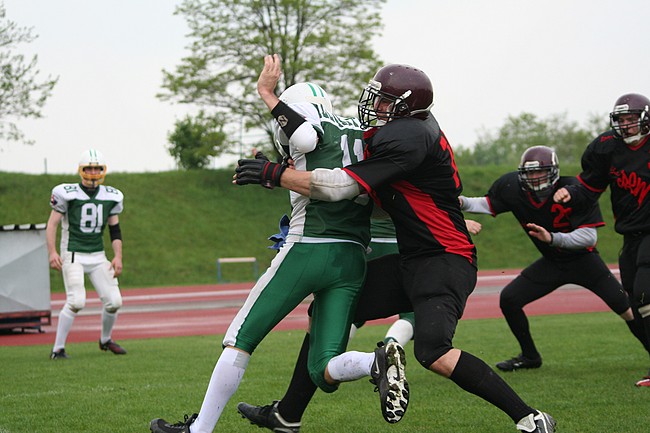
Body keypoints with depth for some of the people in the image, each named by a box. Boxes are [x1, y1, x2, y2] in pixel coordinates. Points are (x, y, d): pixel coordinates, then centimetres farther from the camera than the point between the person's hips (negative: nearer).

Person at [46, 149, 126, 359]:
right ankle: (58, 348, -10)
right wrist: (52, 252, -15)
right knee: (76, 301, -21)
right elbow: (52, 224, -4)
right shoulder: (67, 194, -6)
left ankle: (105, 340, 24)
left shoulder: (111, 196, 7)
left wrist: (118, 257, 3)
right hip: (73, 255, -5)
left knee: (114, 301, -4)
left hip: (98, 256, 5)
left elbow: (115, 230, 14)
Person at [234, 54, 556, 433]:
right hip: (408, 260, 12)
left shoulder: (407, 138, -21)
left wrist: (273, 174, -17)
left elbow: (342, 187, -24)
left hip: (444, 261, -12)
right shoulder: (407, 129, 10)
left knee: (433, 353, -28)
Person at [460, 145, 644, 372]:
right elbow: (488, 204, 1)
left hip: (583, 259, -4)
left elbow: (589, 236, -29)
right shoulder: (514, 188, -16)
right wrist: (462, 202, -18)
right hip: (551, 263, 4)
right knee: (509, 300, -6)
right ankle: (530, 356, 12)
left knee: (626, 308, -13)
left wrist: (553, 238, -42)